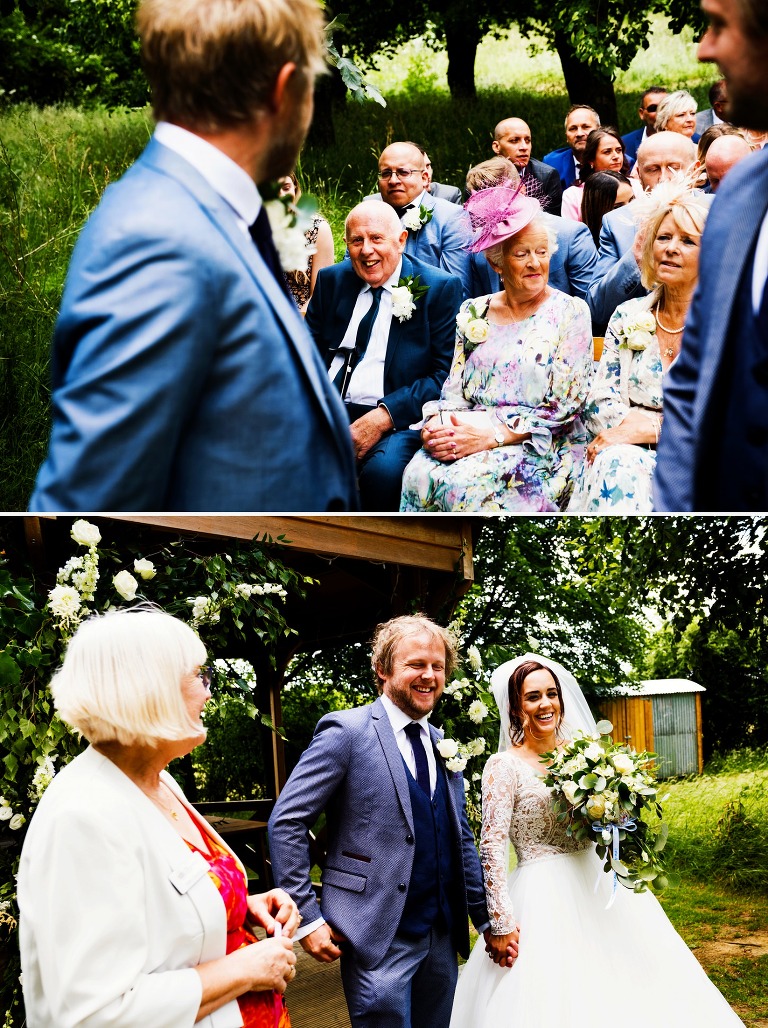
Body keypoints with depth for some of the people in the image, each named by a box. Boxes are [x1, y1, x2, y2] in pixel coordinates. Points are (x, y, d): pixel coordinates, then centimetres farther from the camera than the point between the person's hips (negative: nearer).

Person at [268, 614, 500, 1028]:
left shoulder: (444, 746, 12)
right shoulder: (347, 731, -8)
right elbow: (286, 822, -11)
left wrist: (487, 919, 15)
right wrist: (307, 918, -14)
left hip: (442, 938, 7)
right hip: (378, 939, -7)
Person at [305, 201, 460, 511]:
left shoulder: (441, 288, 1)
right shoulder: (331, 280, 15)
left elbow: (444, 375, -4)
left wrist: (384, 416, -17)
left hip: (396, 417, -4)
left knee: (383, 470, -36)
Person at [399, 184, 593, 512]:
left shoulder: (569, 312, 3)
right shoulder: (473, 313, 16)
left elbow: (564, 406, -5)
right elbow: (454, 392, 13)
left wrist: (494, 434, -17)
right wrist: (437, 424, -12)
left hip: (543, 450, -4)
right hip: (468, 434, 4)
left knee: (466, 483, -34)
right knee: (420, 473, -30)